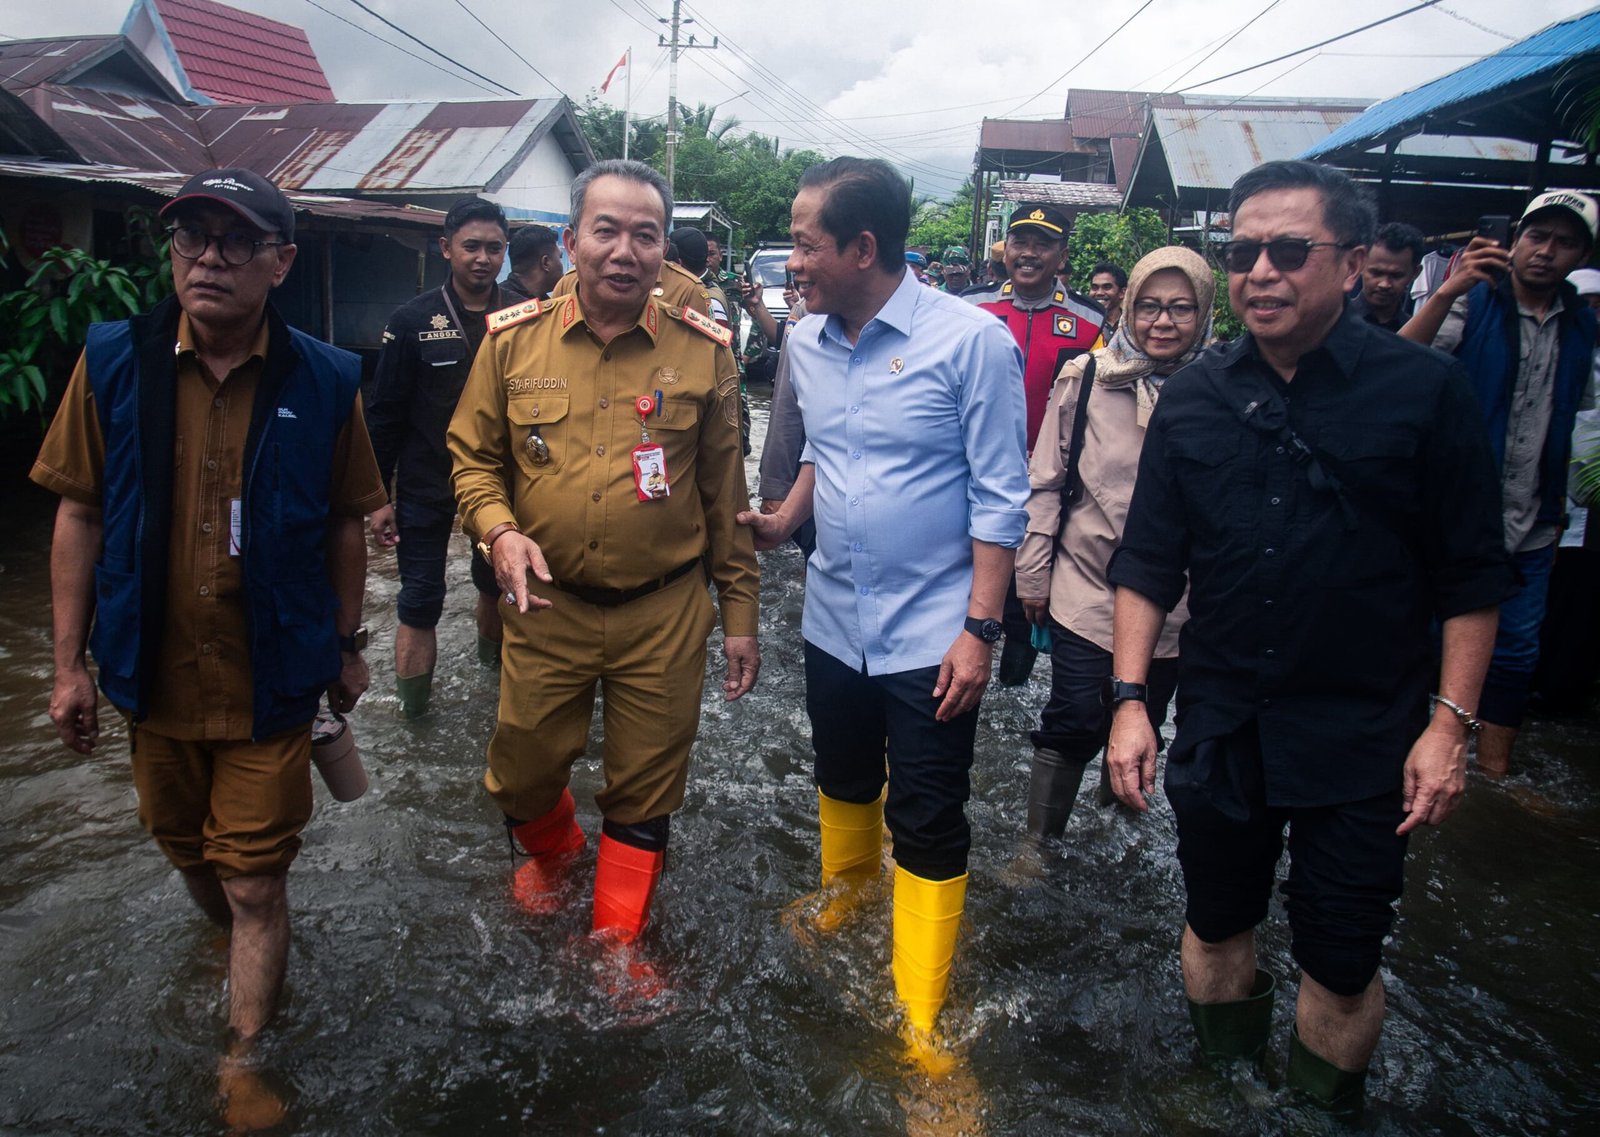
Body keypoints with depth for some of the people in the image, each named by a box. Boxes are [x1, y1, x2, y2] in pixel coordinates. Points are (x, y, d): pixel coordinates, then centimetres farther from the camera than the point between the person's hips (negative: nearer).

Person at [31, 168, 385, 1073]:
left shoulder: (324, 382, -9)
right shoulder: (113, 363, -6)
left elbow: (344, 523, -1)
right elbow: (81, 514, -1)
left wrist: (347, 645, 5)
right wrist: (70, 662, 0)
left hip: (271, 684, -2)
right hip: (156, 676, 3)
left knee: (255, 888, 5)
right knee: (191, 854, 24)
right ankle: (234, 944, 54)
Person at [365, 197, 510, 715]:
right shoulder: (413, 321, -6)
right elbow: (385, 414, -3)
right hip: (426, 485, -2)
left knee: (497, 581, 19)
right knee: (420, 600, 4)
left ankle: (494, 654, 44)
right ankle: (412, 710, 16)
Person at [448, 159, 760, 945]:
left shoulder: (704, 351, -2)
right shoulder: (513, 341, -2)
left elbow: (725, 495, 2)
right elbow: (472, 456, 7)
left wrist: (739, 617, 2)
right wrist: (499, 530, -14)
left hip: (664, 615, -1)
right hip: (545, 608, 1)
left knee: (644, 792, 11)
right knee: (521, 774, 15)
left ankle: (618, 945, 35)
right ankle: (552, 851, 52)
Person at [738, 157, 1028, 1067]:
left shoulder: (972, 341, -15)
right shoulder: (807, 342, 2)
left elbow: (1000, 499, -14)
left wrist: (979, 630, -17)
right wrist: (782, 522, 2)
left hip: (930, 634, -6)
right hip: (835, 618, 6)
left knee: (928, 825, 3)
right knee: (843, 778, 25)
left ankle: (920, 1017, 19)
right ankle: (847, 885, 55)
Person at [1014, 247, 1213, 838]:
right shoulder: (1086, 378, -6)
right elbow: (1045, 480, -1)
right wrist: (1033, 573, -1)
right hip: (1086, 587, -2)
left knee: (1144, 719, 21)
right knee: (1072, 723, 0)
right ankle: (1038, 838, 18)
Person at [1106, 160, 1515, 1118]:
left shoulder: (1424, 389, -8)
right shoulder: (1194, 399, 0)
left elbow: (1472, 577, -4)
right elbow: (1149, 564, 4)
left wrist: (1450, 722, -8)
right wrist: (1130, 697, -3)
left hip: (1363, 740, -3)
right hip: (1220, 727, 3)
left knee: (1342, 959, 10)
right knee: (1217, 924, 18)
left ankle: (1325, 1104, 37)